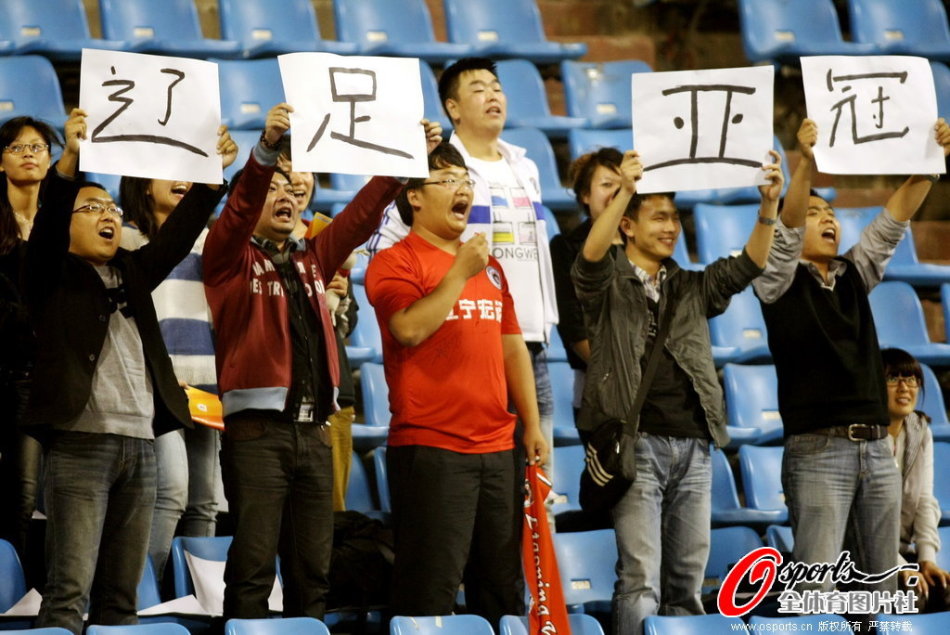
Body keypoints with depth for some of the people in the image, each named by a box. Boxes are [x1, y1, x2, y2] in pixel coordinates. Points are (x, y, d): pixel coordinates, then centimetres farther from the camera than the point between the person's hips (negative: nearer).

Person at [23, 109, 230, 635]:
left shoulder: (133, 273, 21)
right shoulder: (53, 275, 6)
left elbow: (179, 233, 13)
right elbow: (46, 225, -11)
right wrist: (70, 160, -26)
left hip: (140, 442, 6)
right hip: (79, 442, -6)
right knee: (70, 590, -13)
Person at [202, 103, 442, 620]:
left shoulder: (312, 259, 19)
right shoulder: (232, 259, 4)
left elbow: (362, 214, 12)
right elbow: (238, 212, -14)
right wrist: (266, 150, -30)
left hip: (313, 432, 6)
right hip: (257, 430, -6)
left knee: (312, 570, 6)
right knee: (253, 565, -9)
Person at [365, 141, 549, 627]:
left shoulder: (489, 267, 19)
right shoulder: (394, 263, -2)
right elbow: (409, 329, -19)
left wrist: (532, 424, 14)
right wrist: (461, 272, -14)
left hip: (498, 447, 7)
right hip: (430, 448, -7)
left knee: (504, 582, 8)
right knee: (432, 586, -7)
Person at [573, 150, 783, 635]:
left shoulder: (693, 288, 19)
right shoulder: (607, 285, 5)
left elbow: (748, 266, 6)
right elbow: (591, 255, -16)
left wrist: (769, 205, -11)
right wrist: (626, 190, -29)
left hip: (693, 446, 5)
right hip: (638, 444, -5)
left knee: (687, 582, 6)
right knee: (641, 581, -11)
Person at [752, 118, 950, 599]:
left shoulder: (855, 275, 16)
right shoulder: (781, 281, 1)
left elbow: (893, 221, 5)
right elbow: (785, 231, -17)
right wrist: (806, 164, -33)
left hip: (877, 449, 6)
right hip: (818, 451, -6)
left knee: (882, 589, 5)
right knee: (815, 589, -11)